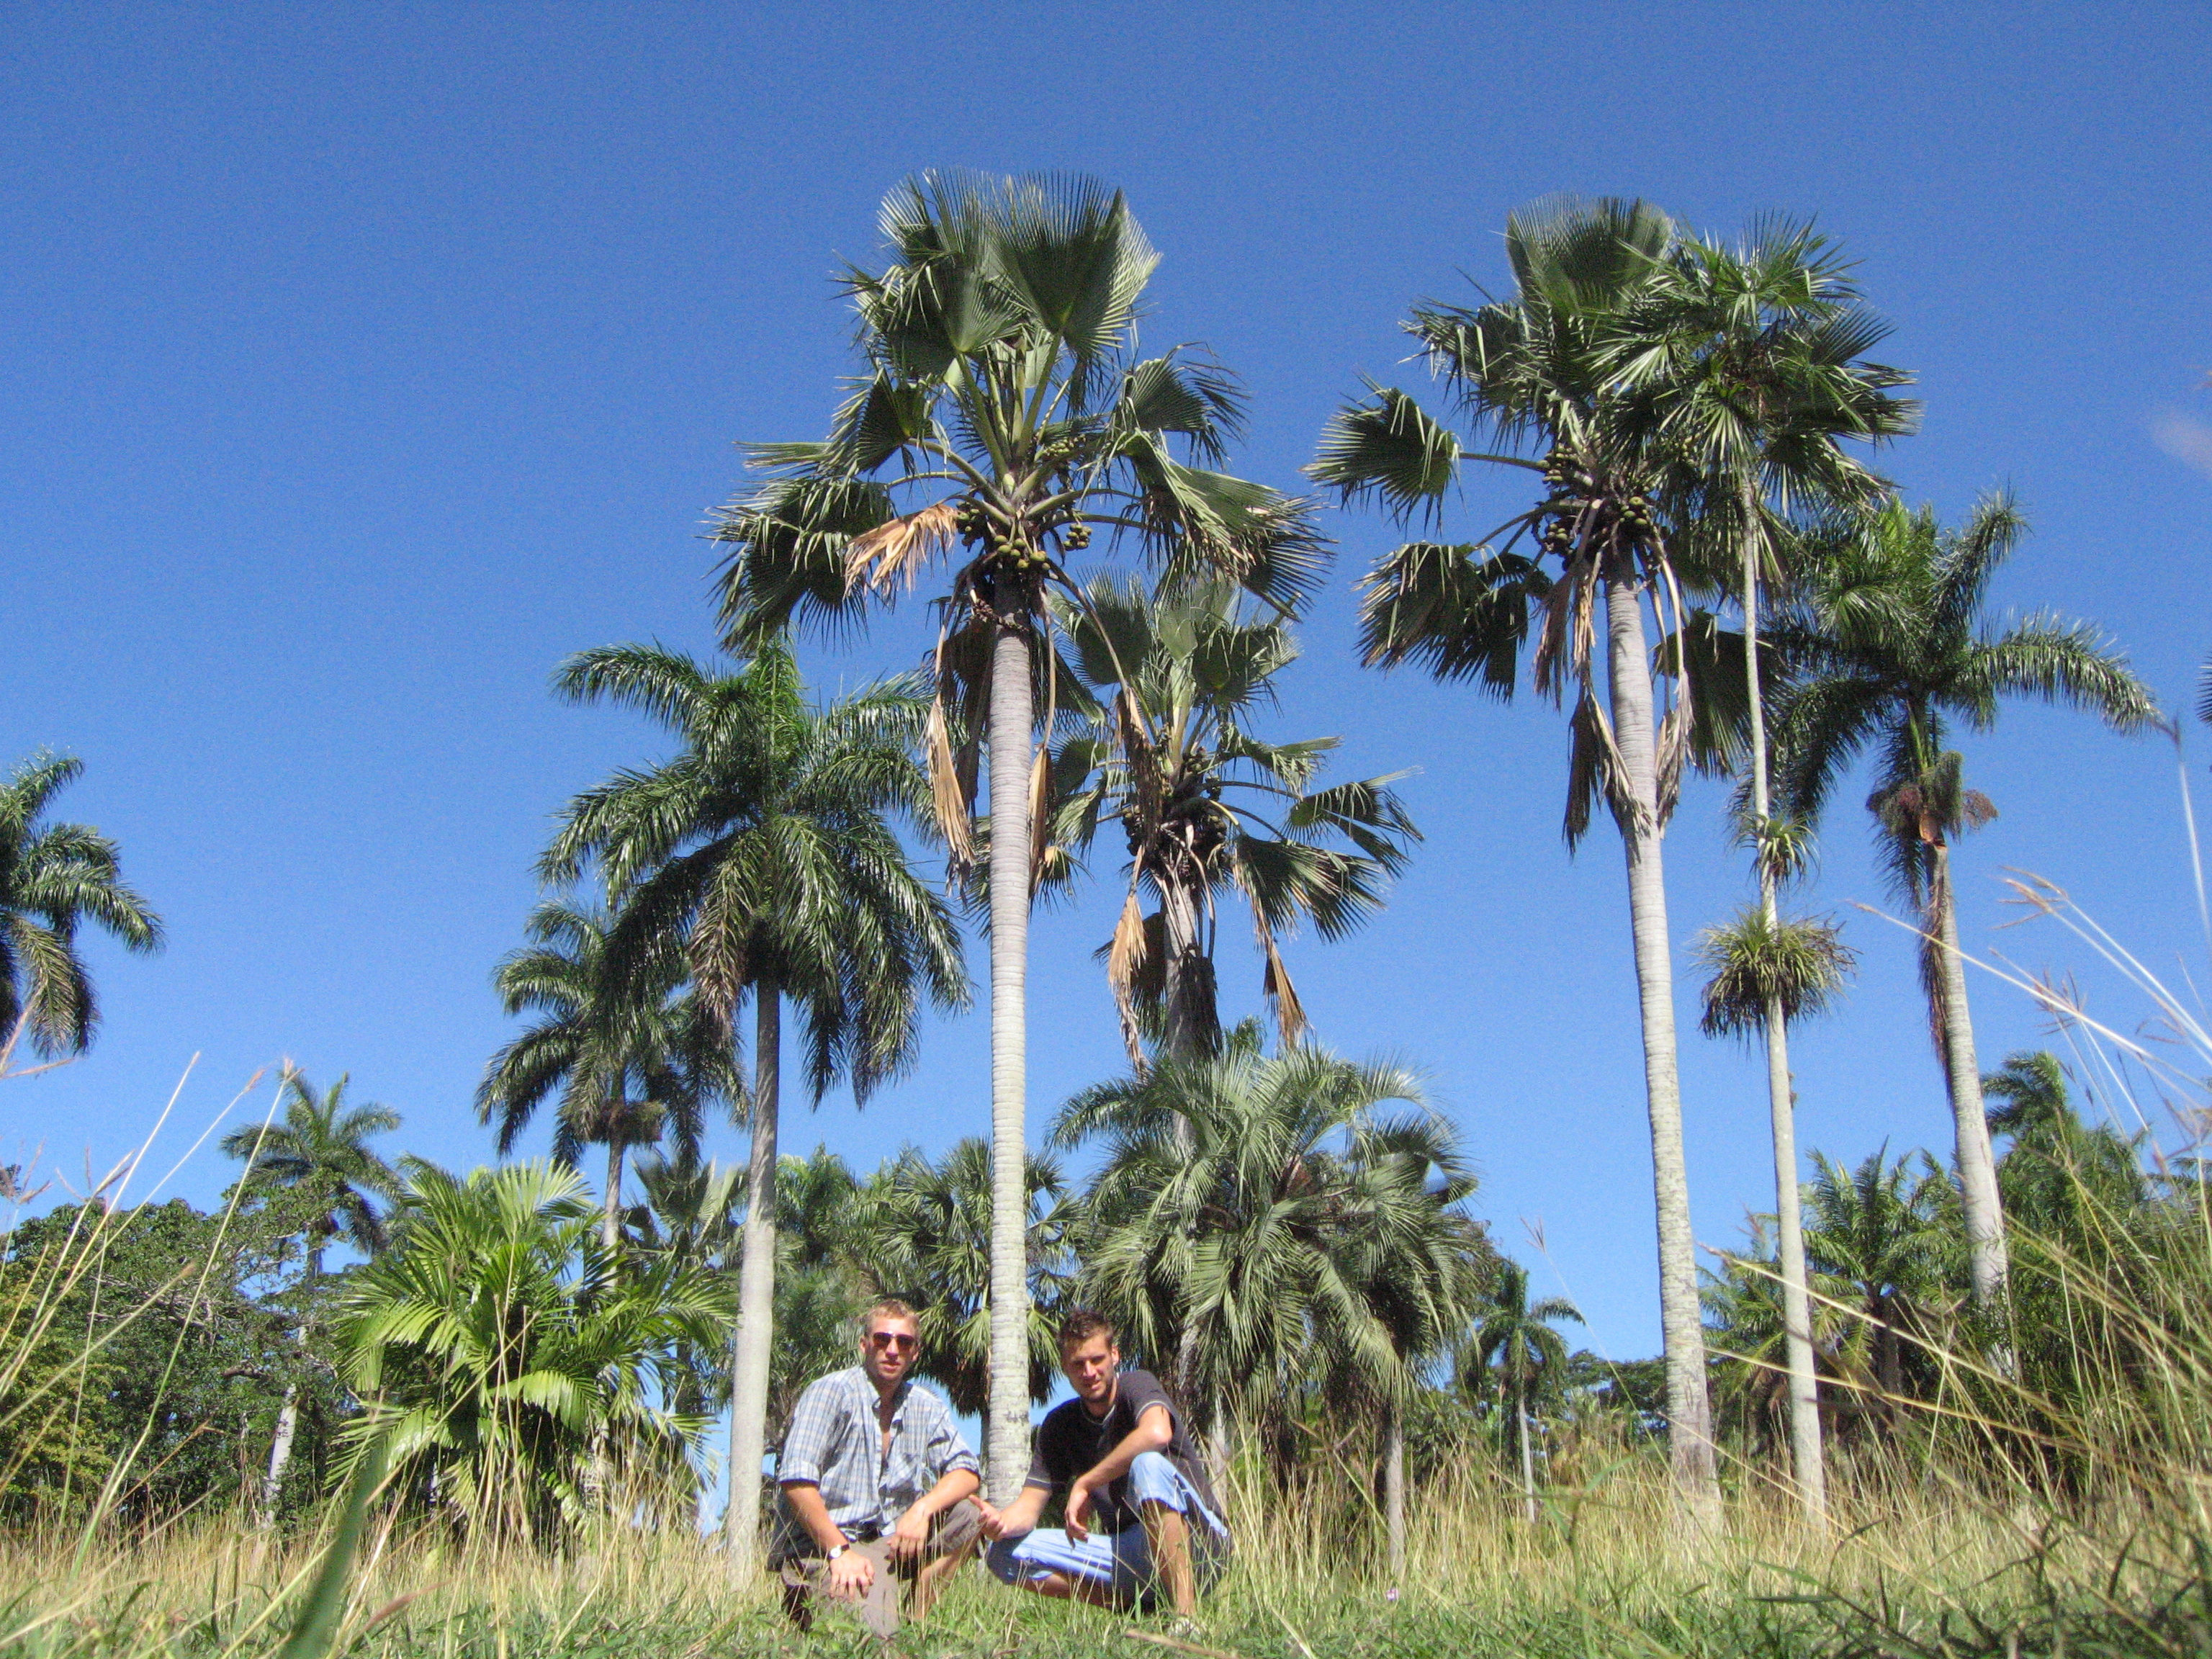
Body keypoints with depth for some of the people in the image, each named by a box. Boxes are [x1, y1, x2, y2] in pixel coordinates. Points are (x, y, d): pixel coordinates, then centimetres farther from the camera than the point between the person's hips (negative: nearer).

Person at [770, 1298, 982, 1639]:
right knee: (874, 1630, -29)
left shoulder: (927, 1407, 10)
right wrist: (839, 1550, -22)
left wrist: (923, 1509, -17)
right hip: (821, 1547, -6)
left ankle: (912, 1619, -5)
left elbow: (965, 1474, 3)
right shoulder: (830, 1393, -8)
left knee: (967, 1512, -13)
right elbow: (796, 1479, -17)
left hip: (892, 1544, 6)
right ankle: (808, 1602, 0)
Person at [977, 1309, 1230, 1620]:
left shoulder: (1137, 1385, -9)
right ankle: (1133, 1603, -9)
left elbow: (1157, 1434, -33)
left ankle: (1186, 1613, -33)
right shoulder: (1059, 1425, 8)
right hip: (1129, 1552, 6)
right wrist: (1001, 1522, -22)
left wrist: (1085, 1485, -25)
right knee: (1006, 1554, -8)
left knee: (1148, 1464, -35)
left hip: (1196, 1540, -6)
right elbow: (1030, 1505, 2)